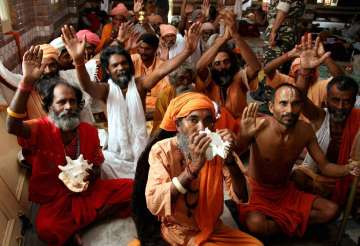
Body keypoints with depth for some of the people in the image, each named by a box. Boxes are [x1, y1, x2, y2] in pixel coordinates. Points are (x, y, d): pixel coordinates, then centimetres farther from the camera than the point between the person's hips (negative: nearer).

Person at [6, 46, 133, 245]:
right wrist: (27, 82, -44)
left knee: (130, 188, -15)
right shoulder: (41, 129, -11)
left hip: (88, 191, 4)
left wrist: (91, 174, -16)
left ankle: (77, 223, -6)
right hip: (55, 200, -3)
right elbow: (13, 126, -34)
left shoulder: (89, 131, 0)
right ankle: (91, 217, -4)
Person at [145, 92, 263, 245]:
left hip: (213, 227, 4)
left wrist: (230, 159, -31)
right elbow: (153, 204, -30)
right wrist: (193, 167, -39)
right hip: (181, 232, -4)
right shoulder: (161, 150, -17)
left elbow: (241, 196, -14)